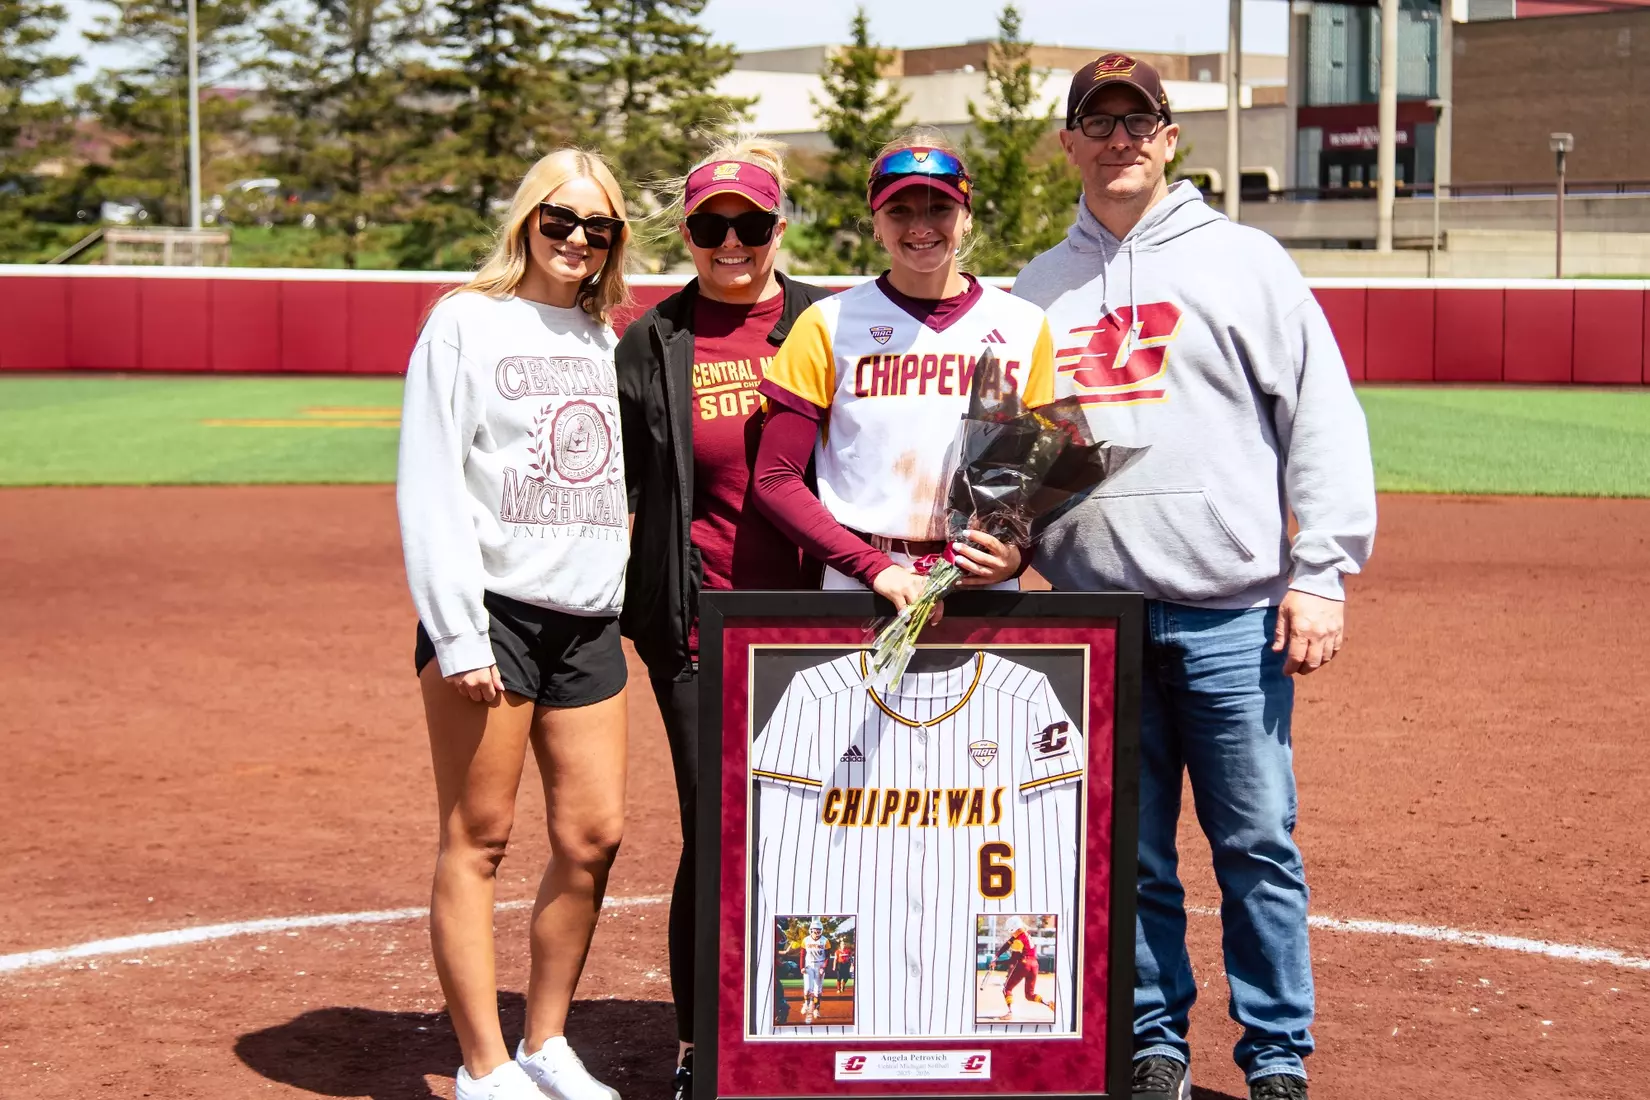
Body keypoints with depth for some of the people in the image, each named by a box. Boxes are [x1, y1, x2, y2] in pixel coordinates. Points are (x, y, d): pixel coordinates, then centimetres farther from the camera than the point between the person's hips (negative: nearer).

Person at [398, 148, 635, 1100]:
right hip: (491, 609, -6)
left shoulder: (605, 337, 17)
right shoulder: (467, 322, -1)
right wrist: (457, 634, -14)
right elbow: (430, 488, -7)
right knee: (479, 840, -2)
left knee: (594, 835, 4)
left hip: (588, 619, 6)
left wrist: (621, 599, 8)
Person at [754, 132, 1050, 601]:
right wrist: (877, 568, -13)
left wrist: (1018, 552, -7)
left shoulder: (1024, 326, 8)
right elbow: (776, 479, -2)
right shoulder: (829, 326, 2)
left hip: (986, 595, 1)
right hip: (856, 592, -1)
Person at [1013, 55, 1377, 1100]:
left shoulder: (1245, 260, 3)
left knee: (1258, 846, 1)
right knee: (1126, 855, 9)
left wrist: (1321, 573, -9)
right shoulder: (1040, 286, 14)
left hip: (1232, 616, -3)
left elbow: (1324, 416, -1)